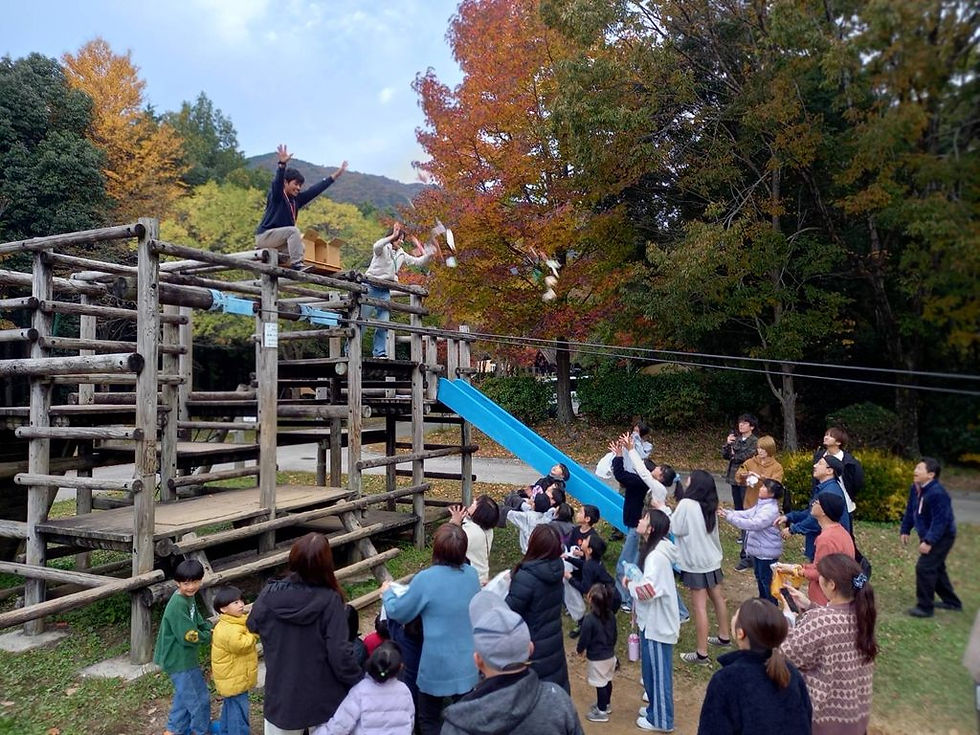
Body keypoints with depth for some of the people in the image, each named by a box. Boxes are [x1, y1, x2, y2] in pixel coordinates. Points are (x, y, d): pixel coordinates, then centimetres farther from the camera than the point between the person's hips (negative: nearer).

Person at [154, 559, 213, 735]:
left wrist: (211, 629, -6)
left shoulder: (189, 597, 1)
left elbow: (198, 620, 12)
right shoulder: (178, 605, -28)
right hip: (179, 660, -9)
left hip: (182, 657, 9)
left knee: (185, 697, 25)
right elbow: (189, 637, -27)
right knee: (200, 699, 5)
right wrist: (208, 637, -11)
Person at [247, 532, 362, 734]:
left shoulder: (270, 594, -14)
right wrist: (360, 683, -8)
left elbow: (253, 626, 6)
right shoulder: (330, 600, -23)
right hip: (324, 698, -2)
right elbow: (339, 652, -23)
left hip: (282, 696, 2)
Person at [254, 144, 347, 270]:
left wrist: (336, 175, 9)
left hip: (278, 239, 8)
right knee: (293, 230, -25)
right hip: (264, 235, -8)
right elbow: (277, 182, -30)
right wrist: (282, 164, -49)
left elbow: (316, 190, 9)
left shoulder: (297, 199, 8)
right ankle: (297, 264, -30)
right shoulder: (276, 196, -10)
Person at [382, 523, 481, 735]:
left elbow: (398, 612, -8)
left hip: (438, 664, -4)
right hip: (468, 661, 5)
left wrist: (387, 593, 13)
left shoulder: (426, 579, -22)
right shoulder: (472, 574, -6)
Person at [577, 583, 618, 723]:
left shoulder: (589, 619, -29)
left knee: (600, 684, 8)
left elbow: (584, 639, -18)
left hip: (597, 659, -7)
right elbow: (614, 635, 7)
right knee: (607, 681, 22)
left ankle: (602, 712, 21)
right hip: (610, 655, 7)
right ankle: (606, 704, 41)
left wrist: (579, 649, 3)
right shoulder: (611, 615, -7)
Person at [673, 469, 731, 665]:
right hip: (712, 559, 8)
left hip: (696, 562, -8)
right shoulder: (709, 505, 4)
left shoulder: (686, 504, -20)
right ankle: (724, 636, 41)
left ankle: (702, 653, 3)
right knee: (717, 598, 22)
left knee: (700, 606, -3)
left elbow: (675, 528, -12)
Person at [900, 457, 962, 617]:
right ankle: (951, 602, 39)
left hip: (942, 537, -10)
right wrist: (905, 530, 11)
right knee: (936, 568, 21)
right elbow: (910, 510, 11)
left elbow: (940, 521, -30)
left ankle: (925, 607, -1)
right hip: (929, 536, 10)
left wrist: (929, 541, -32)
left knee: (924, 568, -12)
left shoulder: (938, 493, -29)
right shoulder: (915, 488, 0)